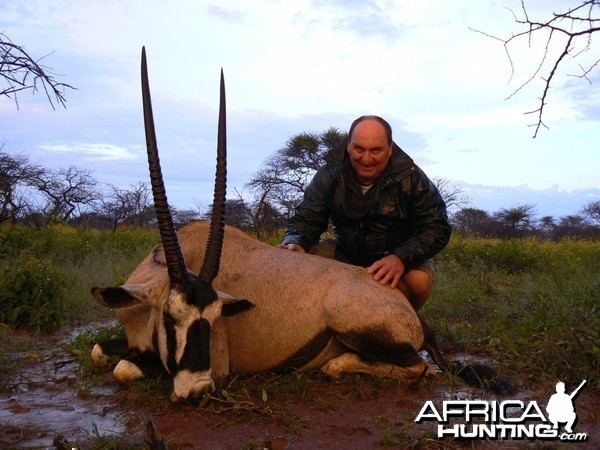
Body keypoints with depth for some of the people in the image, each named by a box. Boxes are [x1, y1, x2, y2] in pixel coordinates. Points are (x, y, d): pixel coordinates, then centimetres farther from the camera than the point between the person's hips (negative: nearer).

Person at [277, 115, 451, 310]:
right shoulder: (329, 175, -9)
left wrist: (401, 257, -38)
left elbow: (437, 228, -19)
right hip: (346, 255, 3)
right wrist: (294, 242, -30)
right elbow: (305, 218, -4)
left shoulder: (411, 177, -17)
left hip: (400, 257, -2)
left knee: (419, 280, -34)